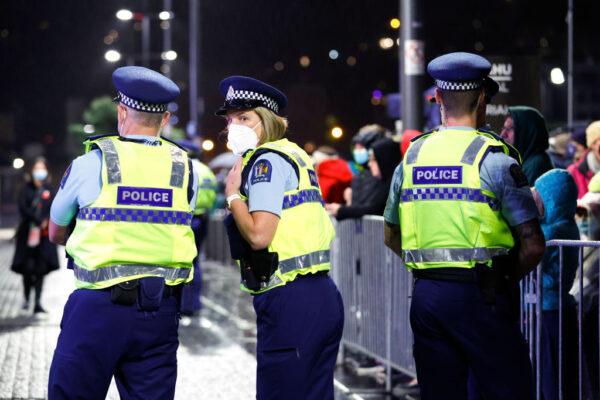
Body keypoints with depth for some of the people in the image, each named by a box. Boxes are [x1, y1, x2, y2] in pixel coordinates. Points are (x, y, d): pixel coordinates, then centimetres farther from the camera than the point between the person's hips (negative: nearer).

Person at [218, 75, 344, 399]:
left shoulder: (267, 160, -8)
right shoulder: (294, 155, 20)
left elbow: (258, 235, -19)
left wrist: (233, 194, -4)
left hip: (289, 303, -10)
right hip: (324, 296, 10)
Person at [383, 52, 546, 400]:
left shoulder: (411, 157, 9)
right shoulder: (494, 159, -7)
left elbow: (391, 236, 19)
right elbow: (533, 246, -9)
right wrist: (508, 279, 7)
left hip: (425, 293, 6)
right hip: (477, 294, -5)